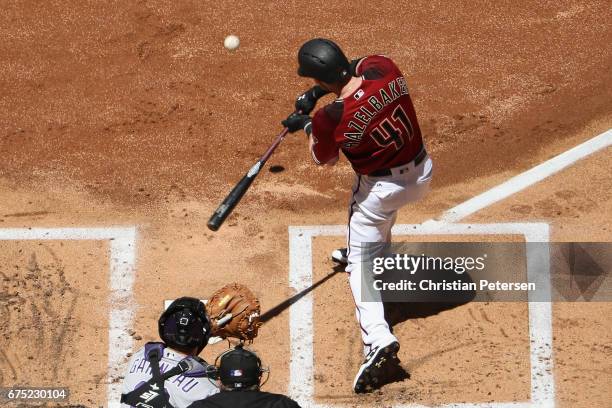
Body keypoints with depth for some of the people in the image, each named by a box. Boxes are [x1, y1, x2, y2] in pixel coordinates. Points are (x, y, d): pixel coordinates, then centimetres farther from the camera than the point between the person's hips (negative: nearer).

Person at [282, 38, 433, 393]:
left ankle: (379, 339, -13)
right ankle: (376, 248, 65)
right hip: (422, 174, 6)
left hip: (381, 188, -6)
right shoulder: (383, 67, -17)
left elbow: (325, 158, -3)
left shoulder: (331, 119, -27)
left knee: (361, 263, 6)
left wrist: (307, 124, 13)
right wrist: (319, 93, 6)